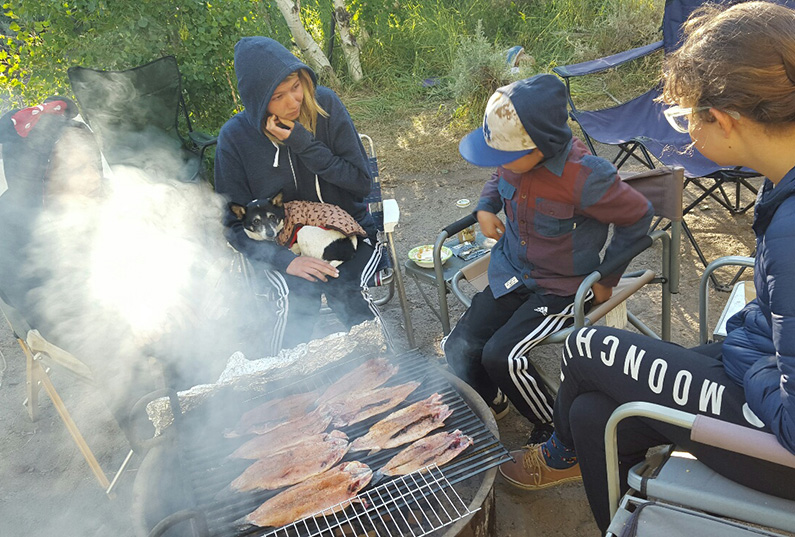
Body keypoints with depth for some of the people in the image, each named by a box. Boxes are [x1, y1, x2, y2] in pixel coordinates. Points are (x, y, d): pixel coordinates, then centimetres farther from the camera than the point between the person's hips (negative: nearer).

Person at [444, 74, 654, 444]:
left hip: (561, 287, -6)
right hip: (511, 271, 6)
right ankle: (491, 404, 28)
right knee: (460, 348, -6)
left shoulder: (584, 177, -28)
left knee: (501, 356, -21)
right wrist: (485, 207, -2)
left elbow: (638, 216, -10)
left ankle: (554, 428, 10)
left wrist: (606, 279, -5)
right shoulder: (514, 157, -10)